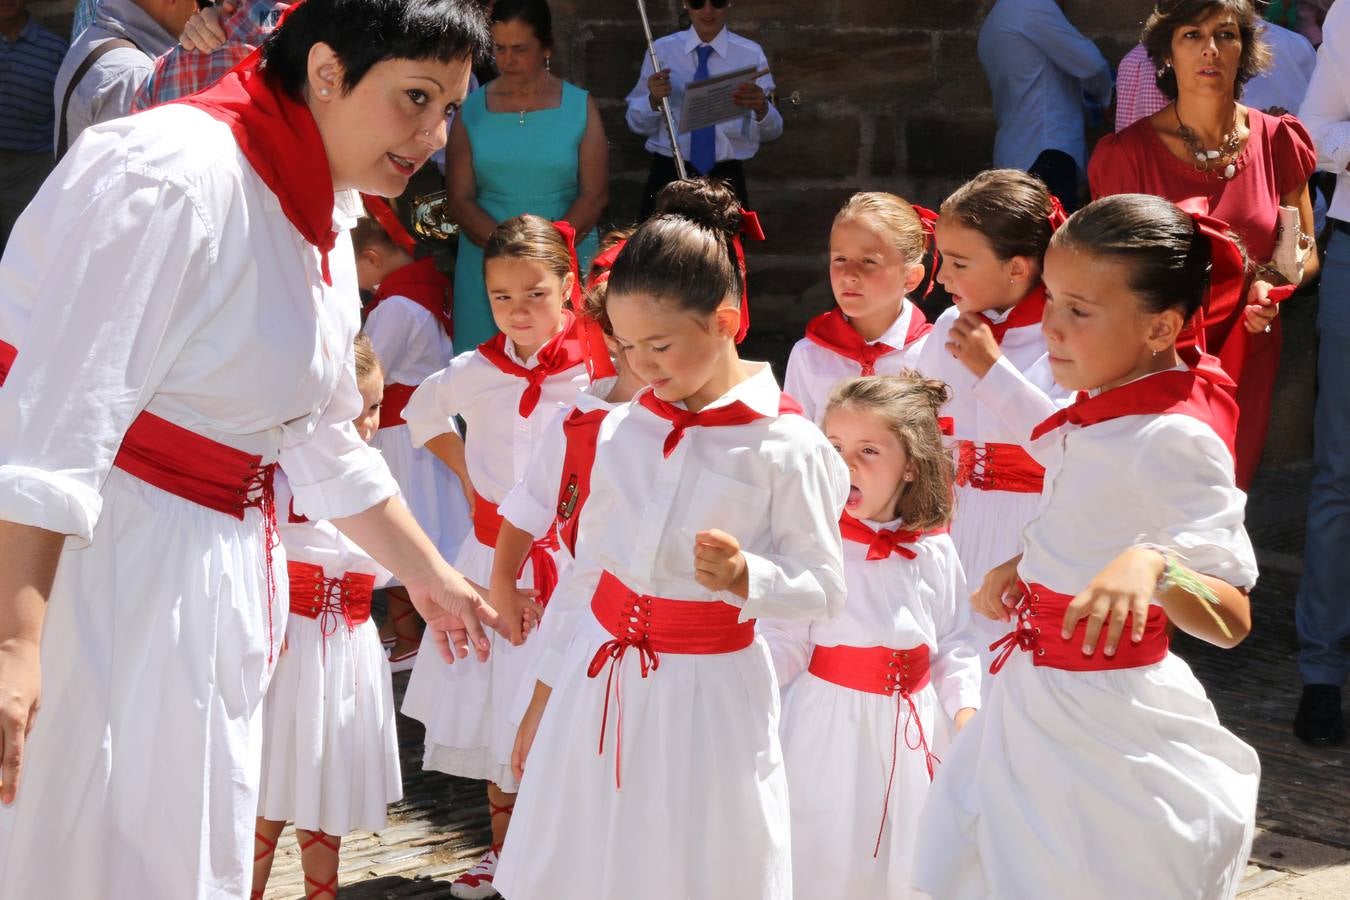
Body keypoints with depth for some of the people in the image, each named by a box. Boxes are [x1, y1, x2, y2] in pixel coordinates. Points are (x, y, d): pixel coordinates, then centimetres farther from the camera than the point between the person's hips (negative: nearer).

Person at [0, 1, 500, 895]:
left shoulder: (325, 216, 13)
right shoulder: (178, 170, -19)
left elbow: (323, 441, 26)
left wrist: (427, 572, 32)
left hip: (207, 575, 9)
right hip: (83, 556, -9)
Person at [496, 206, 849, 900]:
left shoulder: (786, 447, -11)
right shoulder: (621, 431, 4)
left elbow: (823, 588, -7)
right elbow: (589, 565, 12)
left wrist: (745, 577, -27)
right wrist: (544, 696, 14)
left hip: (706, 691, -4)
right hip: (597, 682, 5)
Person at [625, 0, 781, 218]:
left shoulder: (750, 54, 1)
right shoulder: (661, 51, 4)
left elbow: (772, 132, -5)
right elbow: (637, 124, 4)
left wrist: (761, 108, -27)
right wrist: (654, 100, -17)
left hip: (726, 179, 0)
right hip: (668, 176, 1)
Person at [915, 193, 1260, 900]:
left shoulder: (1174, 439, -23)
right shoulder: (1105, 405, 3)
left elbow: (1230, 622, -26)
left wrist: (1152, 567, -44)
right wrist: (1024, 567, 8)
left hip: (1104, 721, -9)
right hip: (1036, 697, 9)